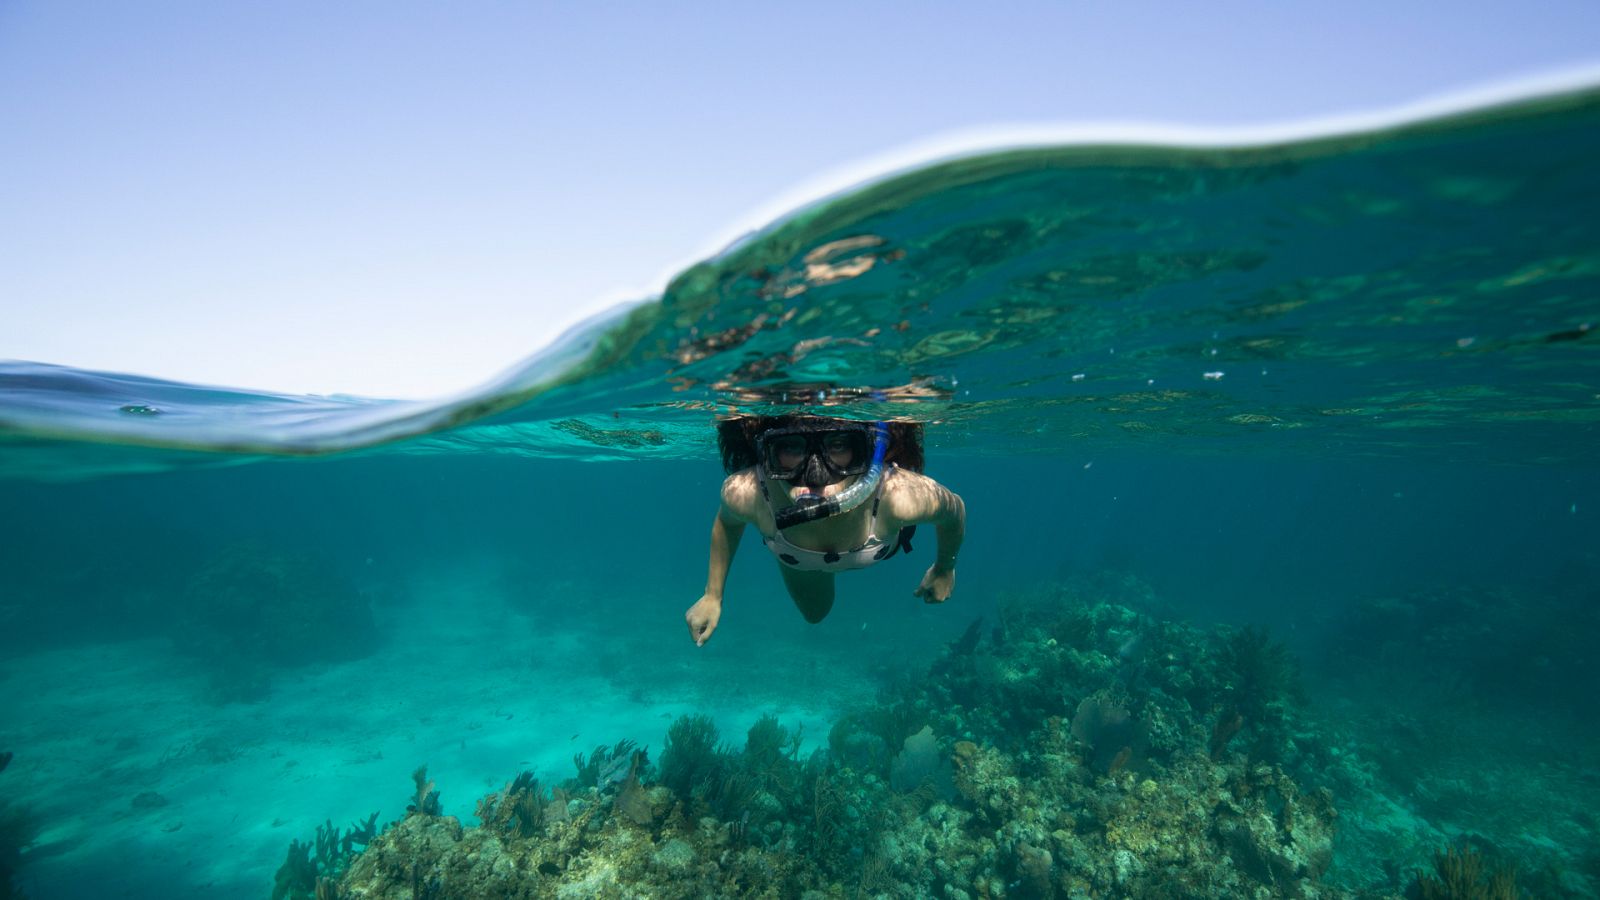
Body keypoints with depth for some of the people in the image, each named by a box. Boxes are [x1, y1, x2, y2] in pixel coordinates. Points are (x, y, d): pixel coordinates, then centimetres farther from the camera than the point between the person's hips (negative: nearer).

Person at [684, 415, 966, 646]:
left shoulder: (901, 498, -49)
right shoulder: (745, 494, -45)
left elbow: (955, 510, -23)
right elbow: (727, 521, -16)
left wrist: (944, 570, -5)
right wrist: (712, 596, -8)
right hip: (795, 560, 0)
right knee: (814, 613, 35)